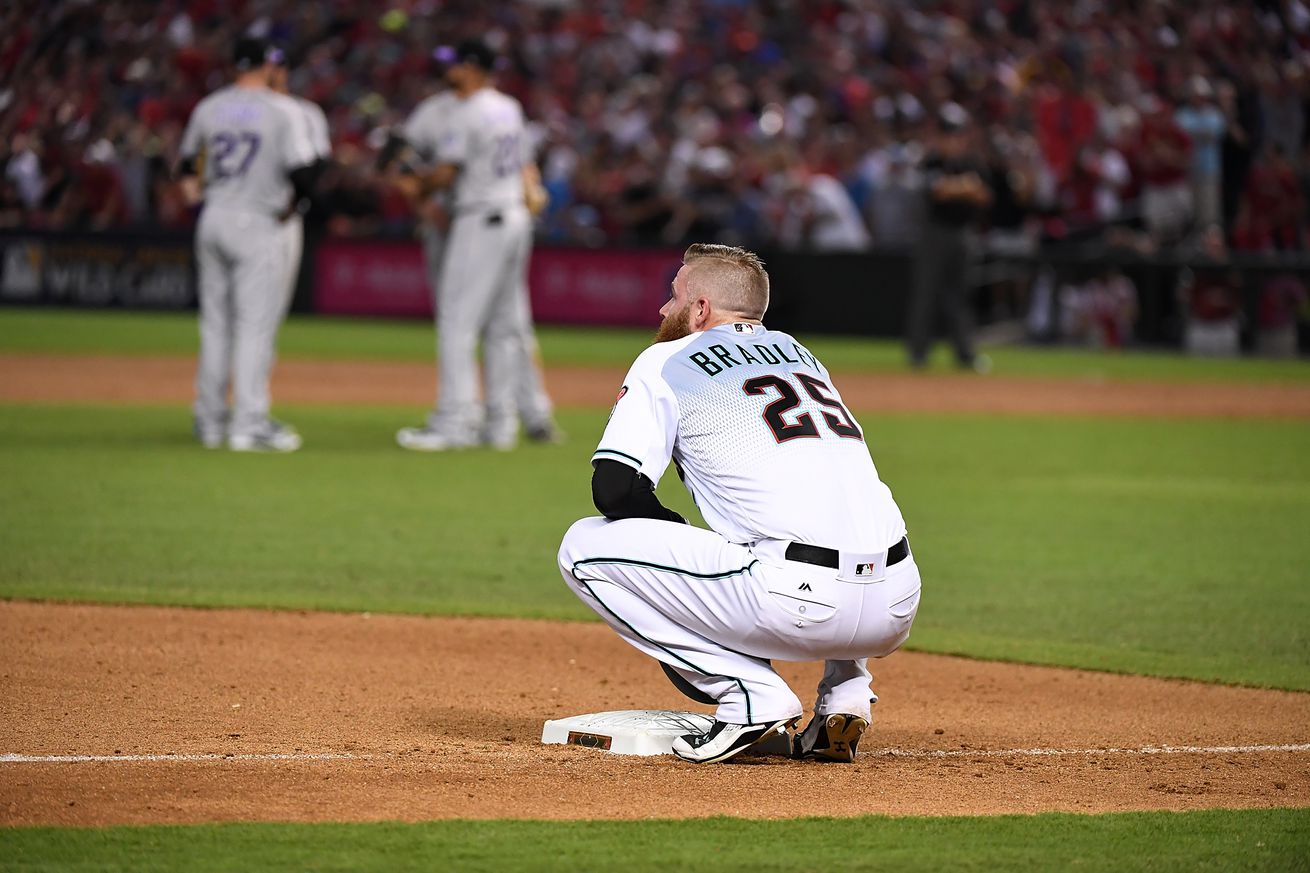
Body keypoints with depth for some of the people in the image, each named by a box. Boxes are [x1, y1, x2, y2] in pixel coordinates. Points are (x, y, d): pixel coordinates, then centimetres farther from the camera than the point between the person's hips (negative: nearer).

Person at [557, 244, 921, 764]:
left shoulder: (666, 361, 11)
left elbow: (613, 489, -1)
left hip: (798, 604, -6)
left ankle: (751, 694, -3)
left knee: (584, 549, 4)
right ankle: (845, 692, 15)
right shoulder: (801, 355, 28)